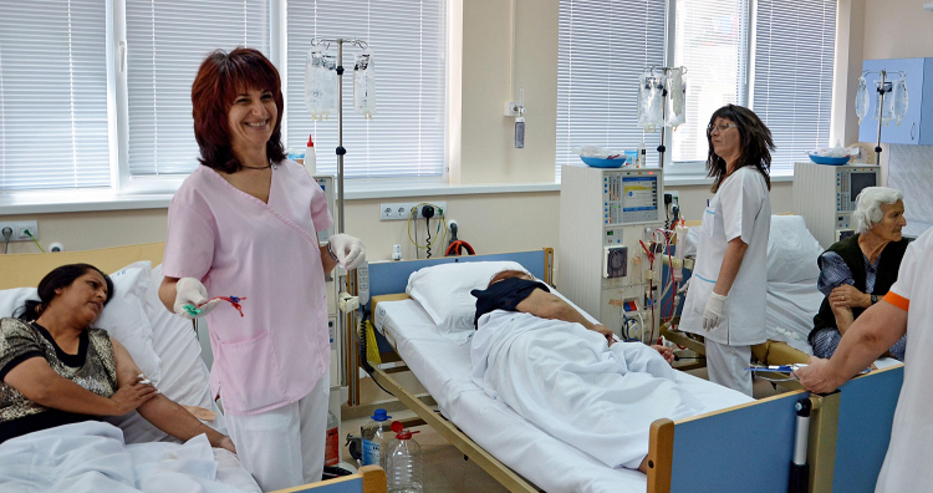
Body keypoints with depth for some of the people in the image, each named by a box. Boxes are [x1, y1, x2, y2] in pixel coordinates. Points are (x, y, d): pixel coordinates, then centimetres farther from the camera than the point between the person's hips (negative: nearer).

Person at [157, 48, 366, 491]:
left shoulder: (295, 178, 5)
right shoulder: (200, 193, -12)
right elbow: (170, 288, -9)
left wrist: (337, 250, -6)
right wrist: (185, 296, -31)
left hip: (312, 357, 6)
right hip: (255, 371, -6)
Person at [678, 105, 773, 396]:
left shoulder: (743, 179, -15)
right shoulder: (731, 178, 17)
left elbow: (738, 243, -21)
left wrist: (718, 296, -22)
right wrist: (699, 279, 25)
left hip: (730, 303, -11)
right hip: (719, 292, 11)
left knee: (731, 387, -3)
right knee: (720, 383, 16)